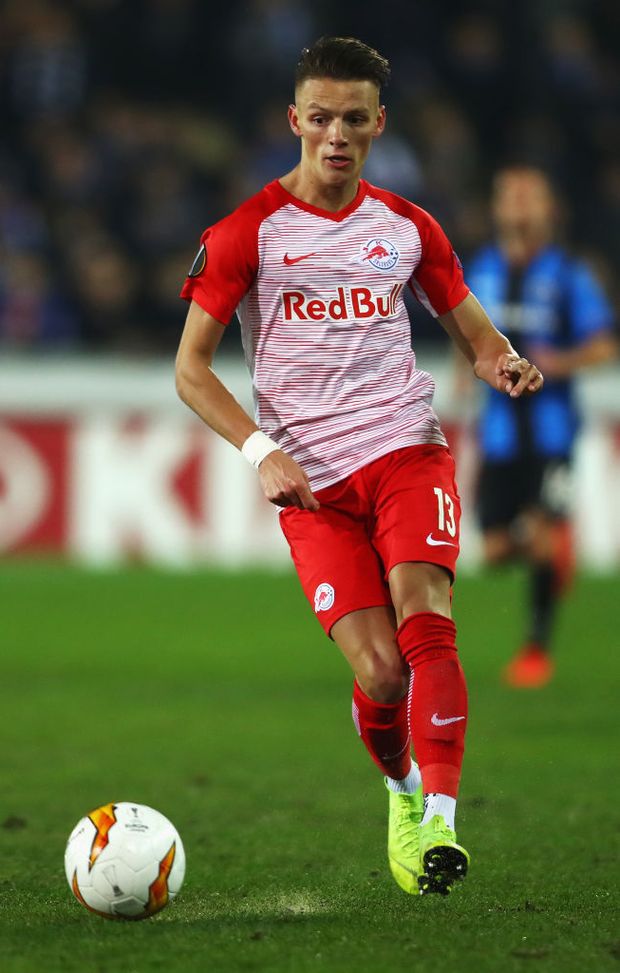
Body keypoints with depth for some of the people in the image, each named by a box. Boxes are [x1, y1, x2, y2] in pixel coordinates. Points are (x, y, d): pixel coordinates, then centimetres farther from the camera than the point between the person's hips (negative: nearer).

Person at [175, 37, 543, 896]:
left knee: (424, 619, -23)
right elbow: (190, 368, 1)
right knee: (379, 668, -12)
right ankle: (404, 794, 18)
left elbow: (472, 330, 20)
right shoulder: (245, 233, 1)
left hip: (407, 447, 2)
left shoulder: (407, 227, 11)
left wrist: (504, 363, -5)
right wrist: (263, 450, -13)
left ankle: (439, 824, -29)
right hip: (311, 481, -2)